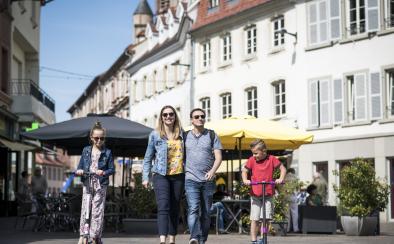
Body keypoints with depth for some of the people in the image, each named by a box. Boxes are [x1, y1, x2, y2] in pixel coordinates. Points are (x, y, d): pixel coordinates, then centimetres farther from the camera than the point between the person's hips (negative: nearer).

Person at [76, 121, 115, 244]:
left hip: (101, 184, -2)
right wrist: (79, 171, -10)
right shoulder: (86, 150, 10)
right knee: (85, 209, -1)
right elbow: (80, 165, 12)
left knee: (97, 210, -4)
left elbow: (112, 169, 2)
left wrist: (104, 172, -18)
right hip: (87, 182, 2)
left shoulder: (107, 152, 3)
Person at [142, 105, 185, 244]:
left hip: (178, 176, 3)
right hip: (161, 175, -3)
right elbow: (148, 158, 7)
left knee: (175, 209, 7)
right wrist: (145, 177, 1)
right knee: (163, 207, -15)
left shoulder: (181, 134, 10)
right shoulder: (155, 135, 4)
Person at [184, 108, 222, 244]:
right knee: (193, 209, -18)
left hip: (208, 180, 1)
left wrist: (213, 170, -17)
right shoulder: (185, 136, 10)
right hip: (191, 179, -1)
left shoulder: (212, 135, 8)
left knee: (206, 212, 6)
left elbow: (218, 156, 1)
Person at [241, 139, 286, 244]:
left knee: (266, 218, -3)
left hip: (268, 193, 0)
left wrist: (281, 179, -15)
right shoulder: (252, 160, -1)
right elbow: (244, 171, 4)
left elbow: (283, 168, 2)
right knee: (254, 219, -2)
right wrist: (245, 180, -15)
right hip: (255, 193, 0)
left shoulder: (271, 159, -3)